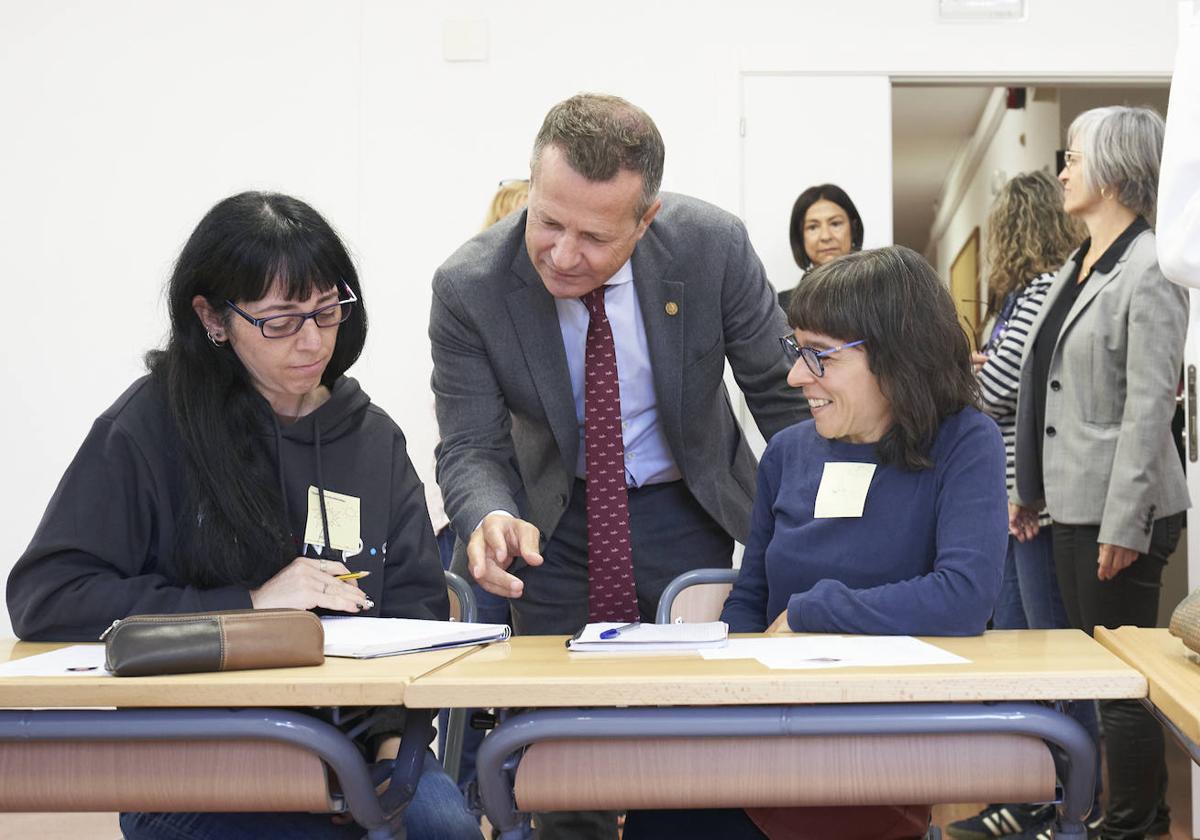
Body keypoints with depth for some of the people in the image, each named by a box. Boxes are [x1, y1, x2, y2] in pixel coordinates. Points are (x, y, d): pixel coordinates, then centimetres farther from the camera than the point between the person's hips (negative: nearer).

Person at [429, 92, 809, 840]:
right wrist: (492, 519, -37)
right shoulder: (470, 287, -19)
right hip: (558, 521, 0)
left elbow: (783, 393, -7)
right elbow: (470, 448, -15)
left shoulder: (713, 246, -19)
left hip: (690, 512, 0)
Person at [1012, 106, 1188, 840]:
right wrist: (1029, 489, 16)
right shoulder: (1079, 267, 13)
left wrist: (1125, 523, -19)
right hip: (1074, 502, 9)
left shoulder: (1148, 272, -13)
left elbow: (1148, 406, -17)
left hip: (1120, 511, -9)